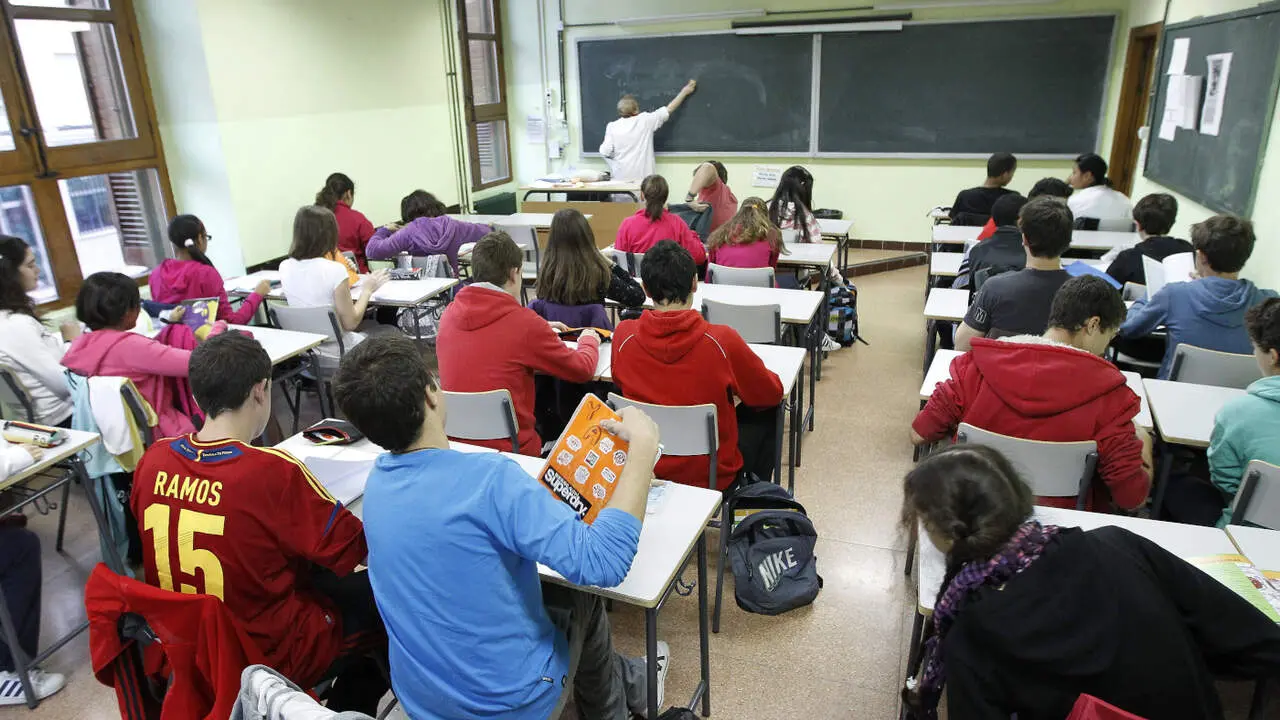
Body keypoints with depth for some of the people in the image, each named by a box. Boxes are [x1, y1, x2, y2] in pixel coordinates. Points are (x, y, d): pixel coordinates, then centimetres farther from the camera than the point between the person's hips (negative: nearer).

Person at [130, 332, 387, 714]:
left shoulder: (153, 460, -10)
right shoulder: (274, 471, -28)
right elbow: (354, 550, -18)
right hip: (271, 657, -6)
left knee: (331, 583, 24)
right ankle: (352, 706, 30)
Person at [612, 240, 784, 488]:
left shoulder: (623, 336, -15)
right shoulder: (722, 340, -24)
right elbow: (772, 393, -6)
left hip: (645, 471, 4)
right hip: (711, 475, -3)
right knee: (766, 414, 21)